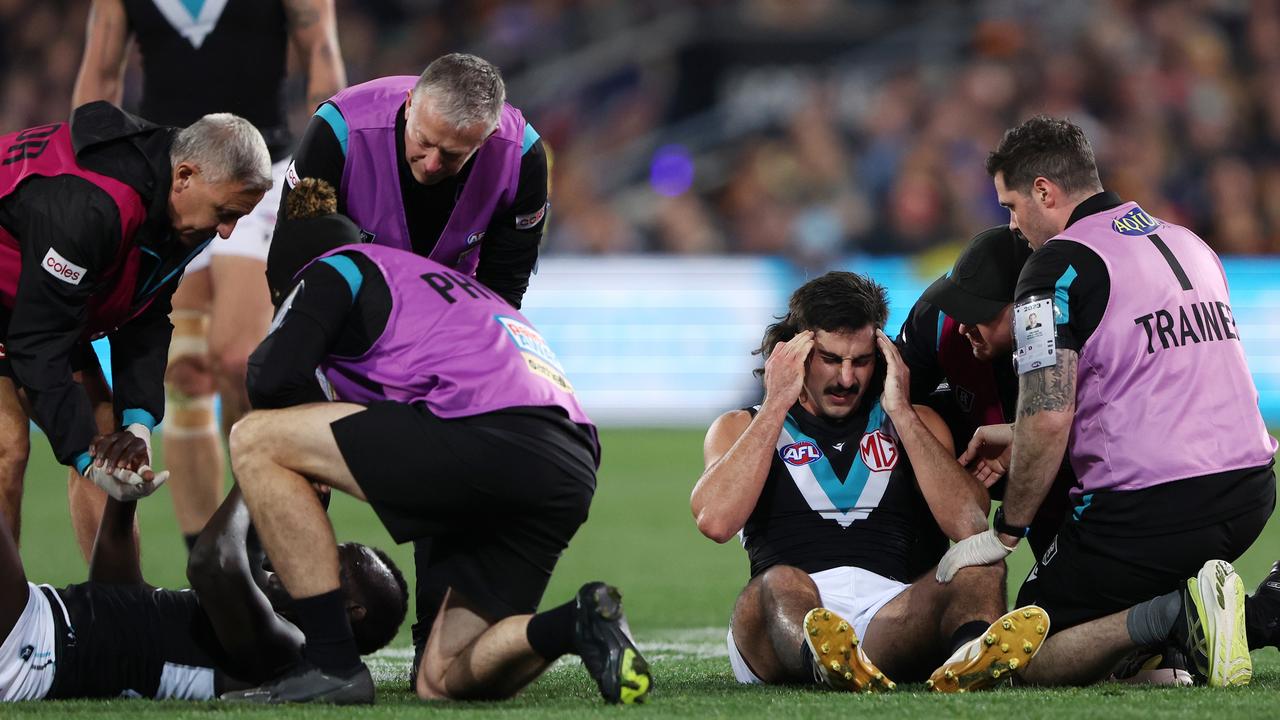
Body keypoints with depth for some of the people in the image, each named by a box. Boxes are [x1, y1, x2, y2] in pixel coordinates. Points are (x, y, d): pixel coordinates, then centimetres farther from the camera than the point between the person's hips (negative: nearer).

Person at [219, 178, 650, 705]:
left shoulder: (336, 268, 15)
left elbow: (274, 377, 0)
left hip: (489, 438, -8)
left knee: (256, 438, 2)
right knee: (444, 682, 16)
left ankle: (331, 664, -3)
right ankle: (577, 624, -9)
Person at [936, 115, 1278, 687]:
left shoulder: (1060, 264, -7)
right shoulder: (1190, 246, 18)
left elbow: (1049, 420, -16)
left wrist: (1005, 533, -3)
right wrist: (1016, 440, 33)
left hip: (1148, 508, -7)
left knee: (1029, 659, 6)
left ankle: (1171, 615, -19)